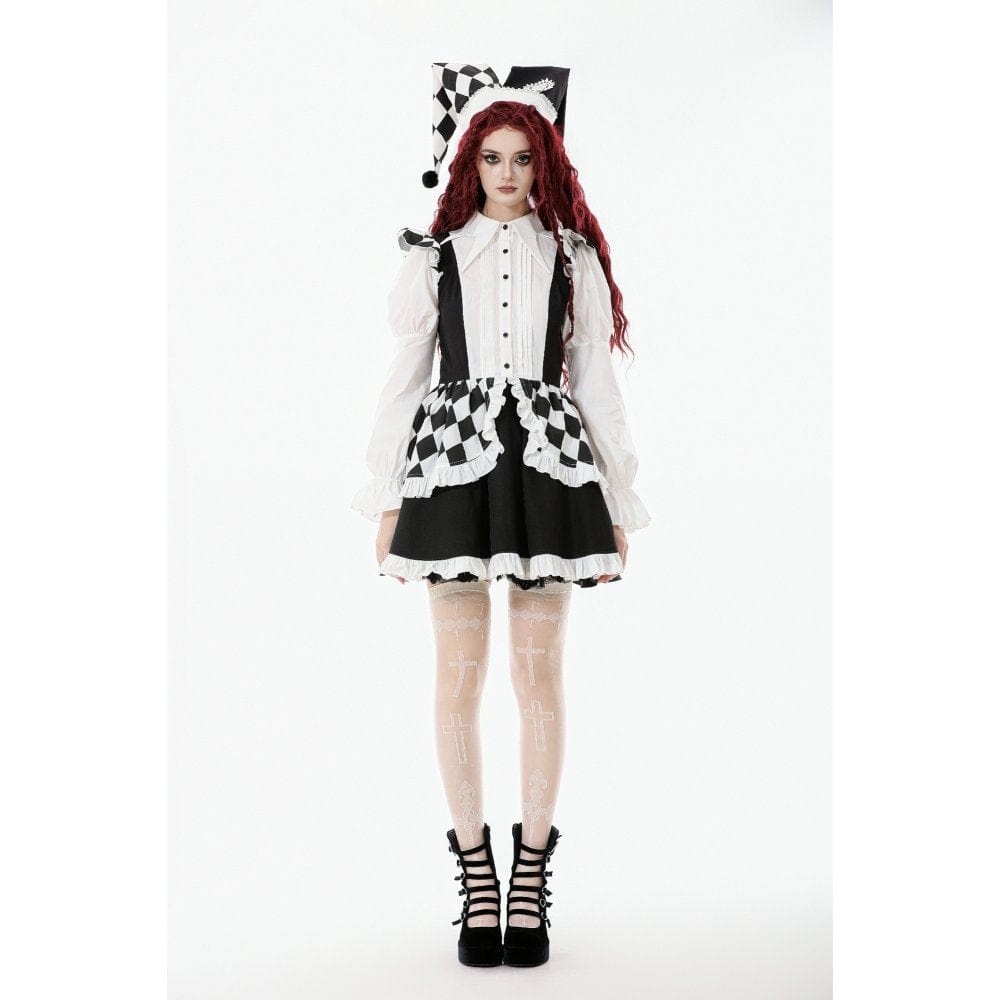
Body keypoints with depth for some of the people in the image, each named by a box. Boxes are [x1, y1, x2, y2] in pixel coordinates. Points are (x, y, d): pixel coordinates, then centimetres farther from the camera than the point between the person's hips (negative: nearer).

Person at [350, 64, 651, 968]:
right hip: (453, 467, 0)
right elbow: (403, 382, 8)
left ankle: (532, 881, 12)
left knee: (541, 673, 1)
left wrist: (616, 508, 6)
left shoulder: (574, 258, 10)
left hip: (548, 468, 1)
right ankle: (478, 878, 12)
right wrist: (387, 501, 4)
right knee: (460, 675, -1)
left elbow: (596, 383, 9)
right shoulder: (434, 258, 9)